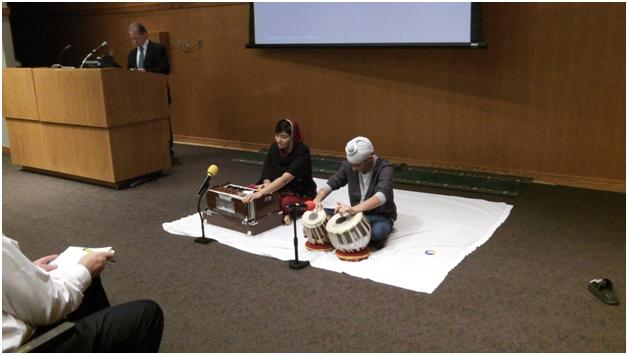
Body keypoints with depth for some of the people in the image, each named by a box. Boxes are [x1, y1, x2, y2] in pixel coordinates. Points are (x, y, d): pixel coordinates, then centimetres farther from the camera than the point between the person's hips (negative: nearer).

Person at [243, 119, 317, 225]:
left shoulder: (302, 152, -25)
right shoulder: (275, 147, -4)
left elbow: (285, 179, -36)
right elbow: (267, 171, -4)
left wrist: (261, 193, -46)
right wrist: (267, 183, -28)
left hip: (301, 194, -7)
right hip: (280, 190, 7)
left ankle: (288, 213, -5)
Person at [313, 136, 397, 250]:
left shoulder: (384, 168, -24)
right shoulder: (348, 165, -9)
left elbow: (382, 195, -40)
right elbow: (332, 184, 1)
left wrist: (354, 209, -54)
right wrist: (317, 199, -21)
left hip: (381, 216, -5)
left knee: (378, 231, -39)